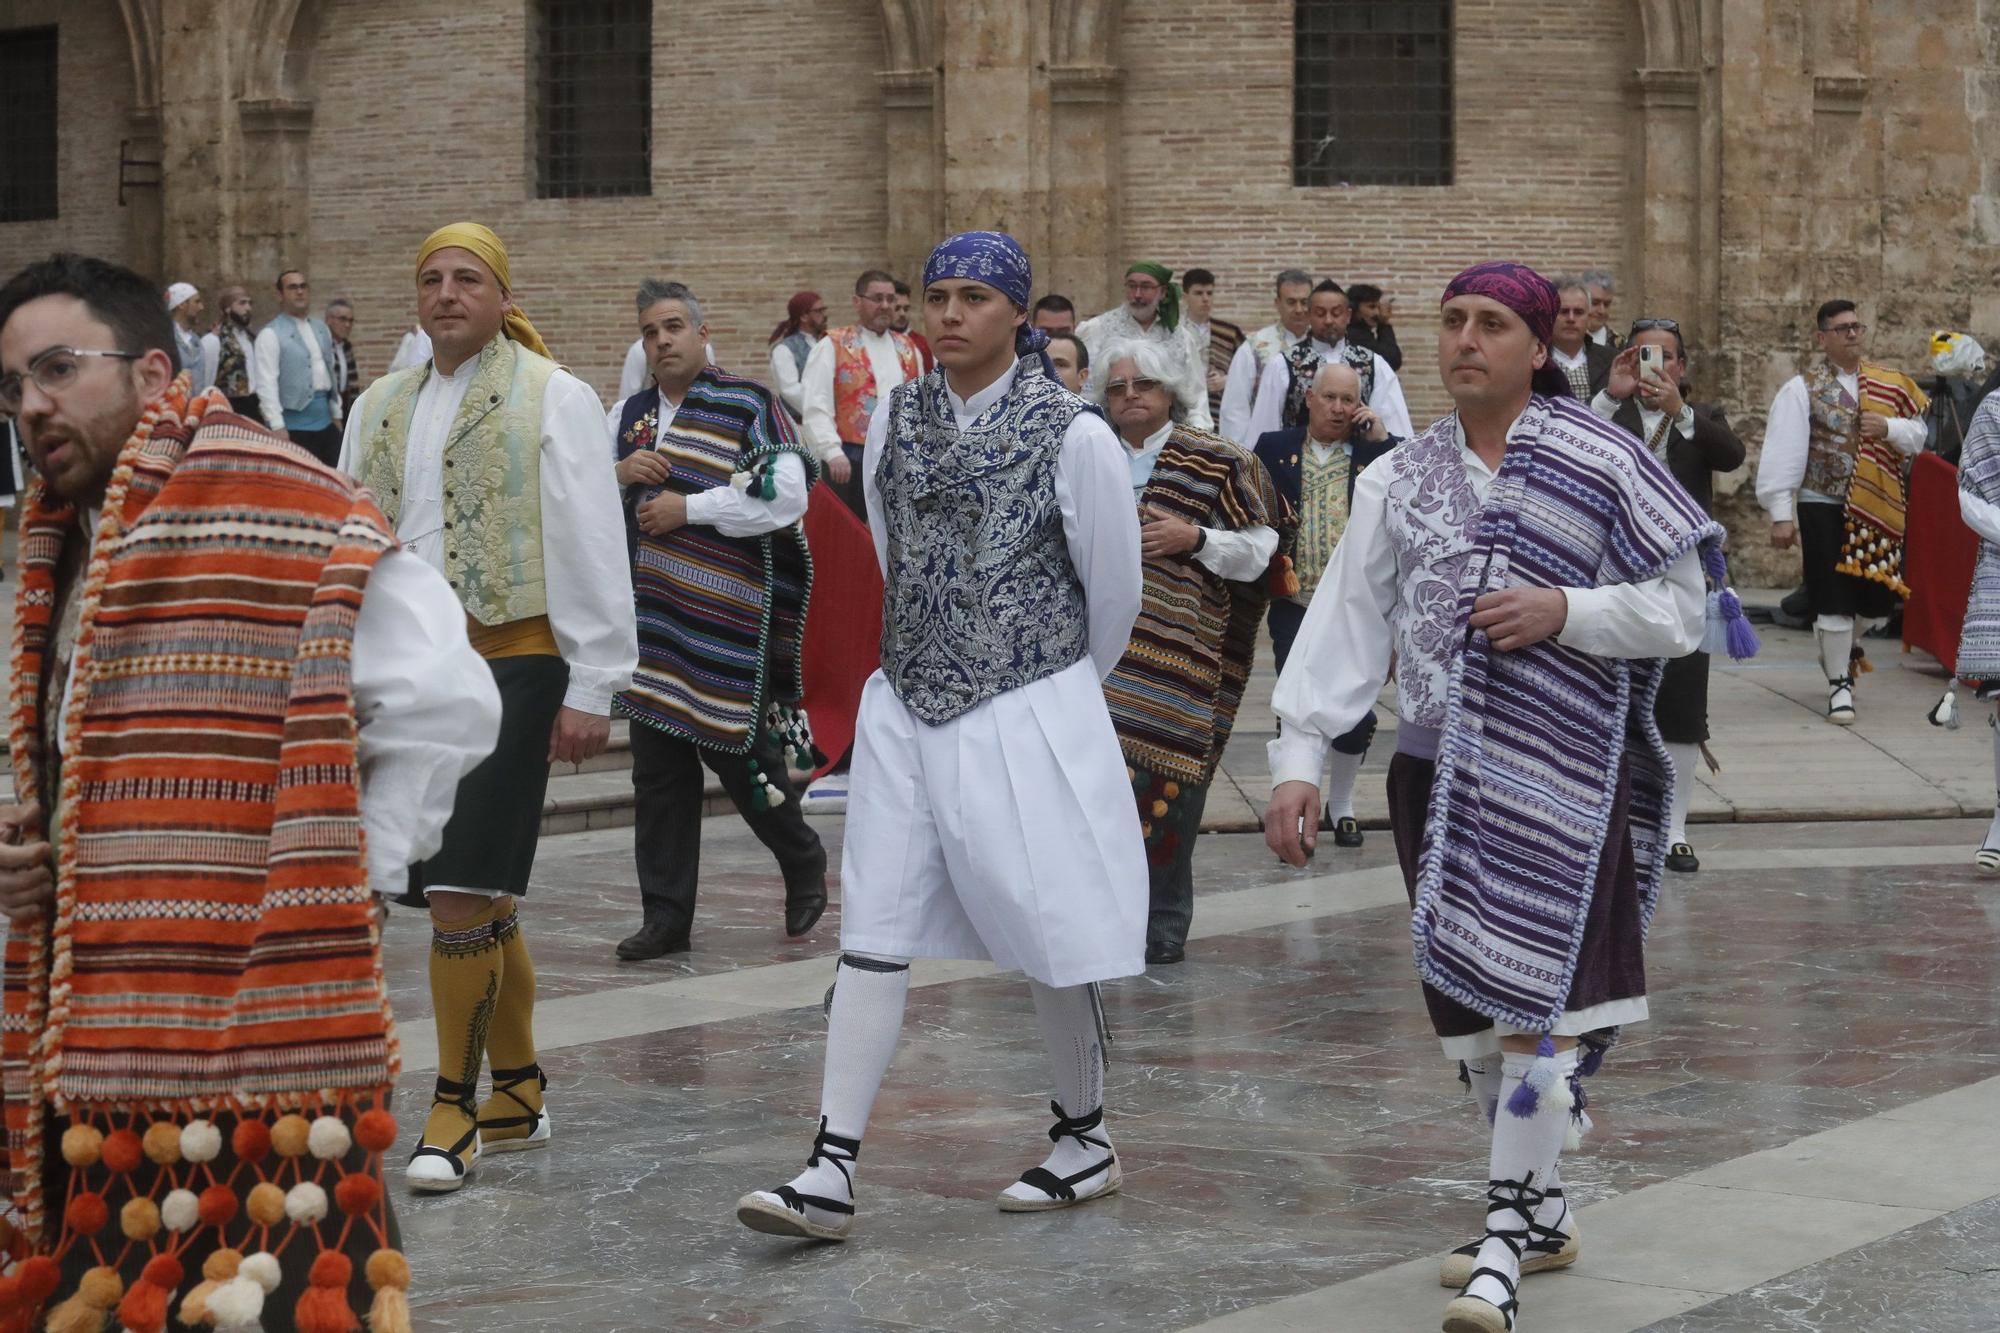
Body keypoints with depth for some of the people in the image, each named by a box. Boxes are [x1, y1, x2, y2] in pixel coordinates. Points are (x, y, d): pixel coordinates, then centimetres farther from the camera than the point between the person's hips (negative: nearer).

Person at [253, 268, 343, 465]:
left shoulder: (321, 328, 15)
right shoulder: (271, 334, -6)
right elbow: (266, 383, -13)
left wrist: (336, 414, 16)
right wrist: (277, 425, -20)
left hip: (325, 421, 6)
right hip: (294, 425, -6)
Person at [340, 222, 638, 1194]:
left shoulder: (554, 399, -3)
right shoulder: (380, 408, 15)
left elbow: (590, 548, -5)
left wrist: (591, 687, -8)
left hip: (511, 660, -6)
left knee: (464, 893, -11)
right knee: (481, 898, 11)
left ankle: (455, 1108, -1)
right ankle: (519, 1096, 22)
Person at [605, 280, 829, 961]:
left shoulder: (748, 406, -5)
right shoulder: (629, 415, 14)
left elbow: (787, 497, -16)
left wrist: (688, 507, -15)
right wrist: (619, 474, -4)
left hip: (729, 616, -6)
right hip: (653, 617, 6)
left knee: (741, 752, -1)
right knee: (658, 771, 6)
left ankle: (804, 862, 26)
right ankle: (666, 916, 13)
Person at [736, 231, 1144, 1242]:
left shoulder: (1072, 434, -9)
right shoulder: (895, 421, 5)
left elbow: (1114, 589, 2)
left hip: (1028, 714, -4)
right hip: (906, 711, 4)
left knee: (1046, 936, 6)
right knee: (871, 933, -2)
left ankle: (1086, 1139, 27)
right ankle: (831, 1174, -3)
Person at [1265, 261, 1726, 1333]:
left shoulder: (1597, 462, -2)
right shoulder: (1399, 481, 10)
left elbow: (1680, 608, -2)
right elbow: (1344, 624, 5)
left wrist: (1564, 610, -17)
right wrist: (1298, 758, -3)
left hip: (1563, 773, -5)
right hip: (1437, 771, 5)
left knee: (1530, 1002, -11)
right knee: (1469, 1004, 10)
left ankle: (1504, 1246, -6)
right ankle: (1542, 1213, 26)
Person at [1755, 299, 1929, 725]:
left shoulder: (1888, 384, 10)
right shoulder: (1801, 389, -4)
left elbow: (1917, 436, 13)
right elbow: (1783, 452, -8)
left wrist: (1889, 428, -10)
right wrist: (1781, 514, -14)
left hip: (1878, 509, 4)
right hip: (1824, 508, -4)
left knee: (1877, 602, 9)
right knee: (1834, 602, -5)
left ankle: (1838, 649, 39)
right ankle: (1839, 684, 8)